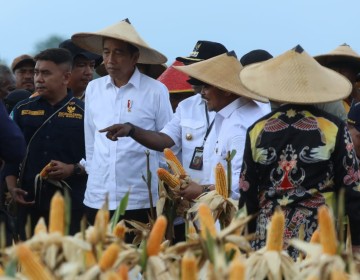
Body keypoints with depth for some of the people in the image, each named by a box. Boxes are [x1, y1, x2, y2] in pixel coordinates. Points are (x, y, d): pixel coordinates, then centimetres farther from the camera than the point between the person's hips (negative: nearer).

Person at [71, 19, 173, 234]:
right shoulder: (93, 89, 7)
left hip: (140, 201, -3)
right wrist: (93, 172, 14)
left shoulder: (156, 91, -4)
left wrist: (162, 188, 3)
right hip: (97, 199, 3)